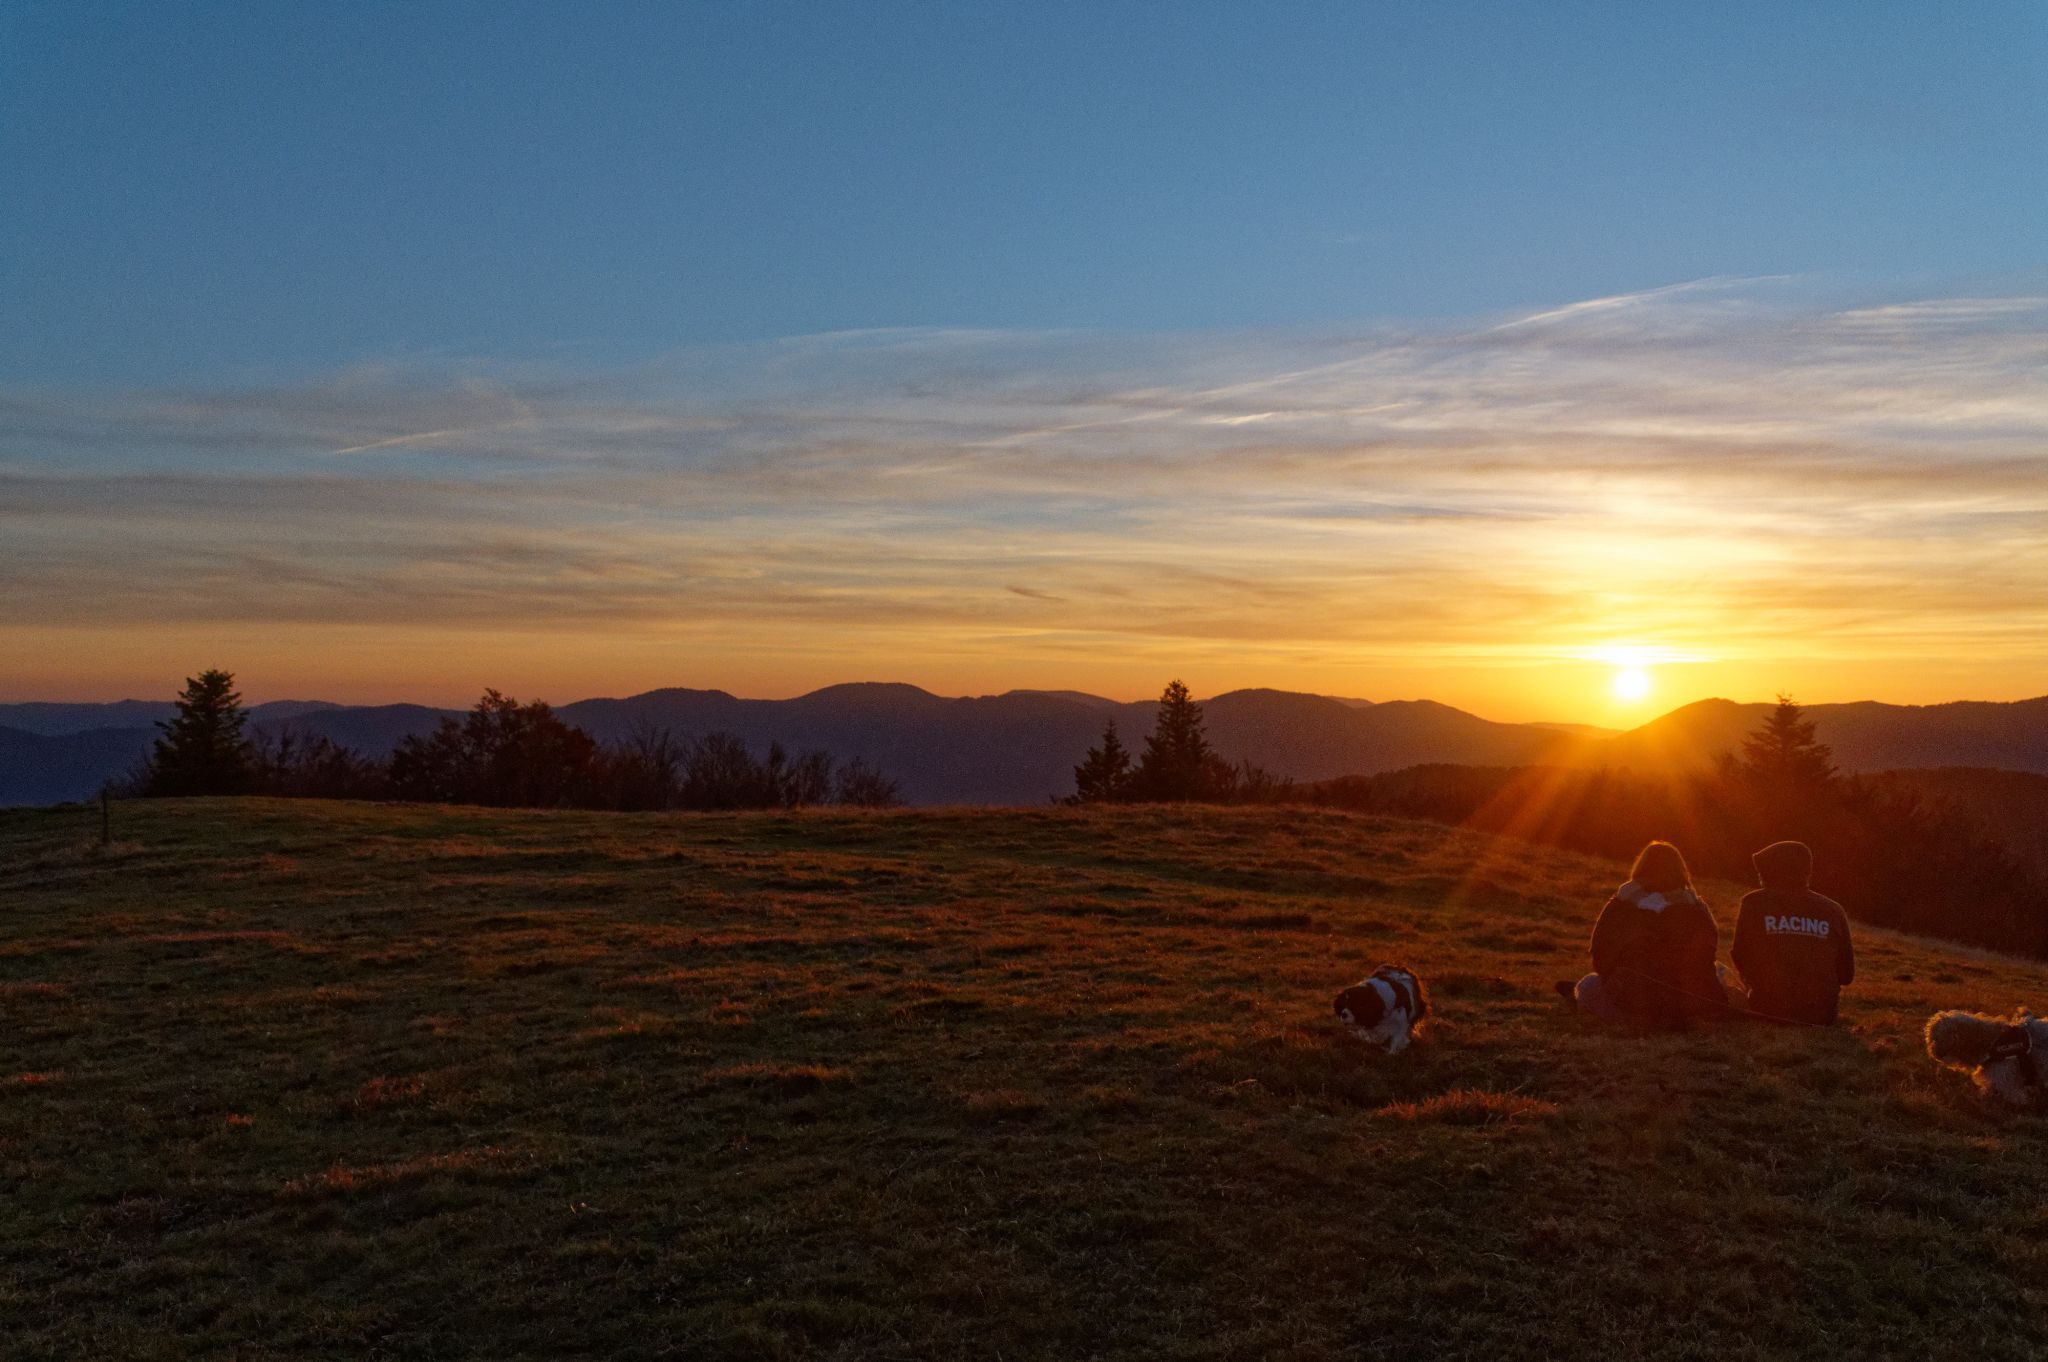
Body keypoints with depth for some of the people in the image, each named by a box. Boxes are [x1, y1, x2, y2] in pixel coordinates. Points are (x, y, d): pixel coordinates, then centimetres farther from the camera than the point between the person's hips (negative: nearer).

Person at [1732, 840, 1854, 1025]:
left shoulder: (1754, 903, -5)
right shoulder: (1833, 911, 2)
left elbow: (1741, 960, 2)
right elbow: (1846, 975, 9)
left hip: (1769, 1012, -4)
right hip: (1821, 1016, 4)